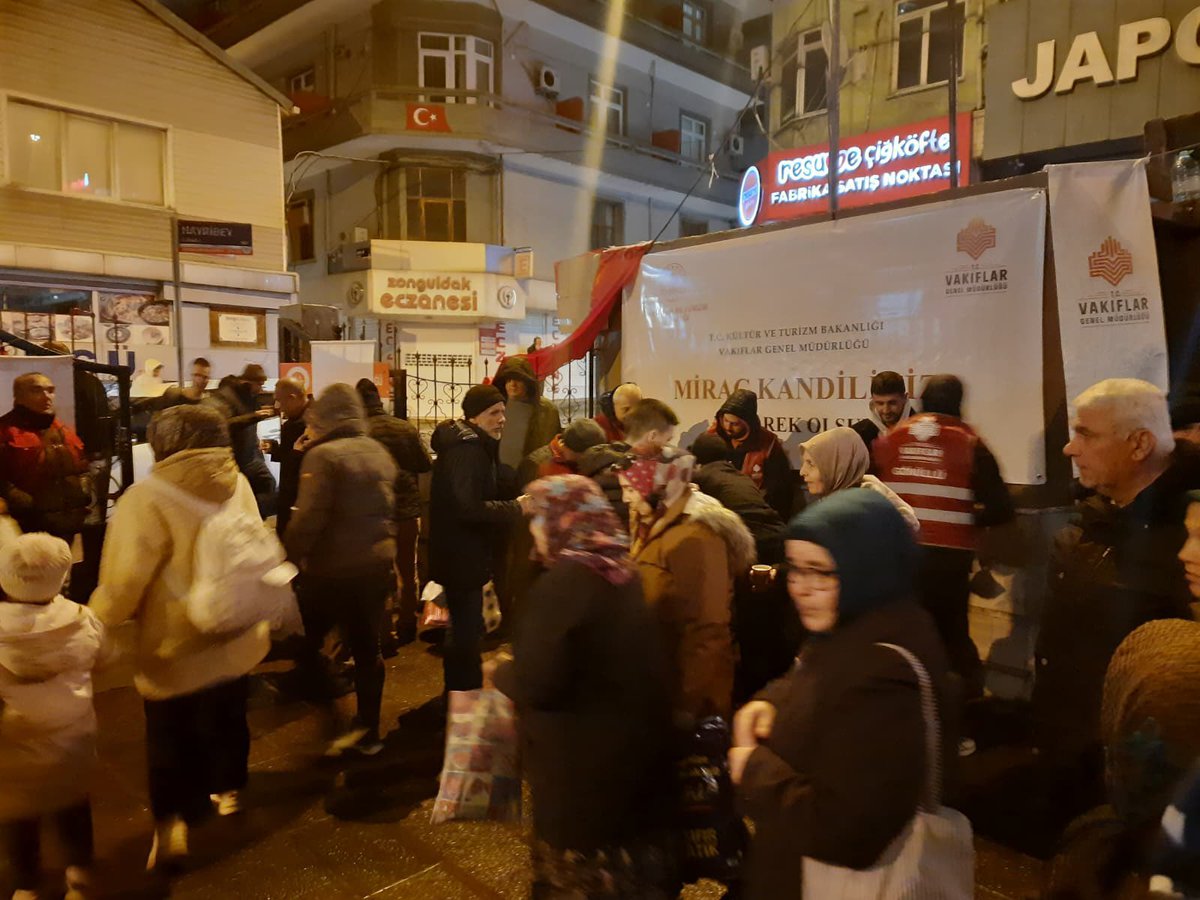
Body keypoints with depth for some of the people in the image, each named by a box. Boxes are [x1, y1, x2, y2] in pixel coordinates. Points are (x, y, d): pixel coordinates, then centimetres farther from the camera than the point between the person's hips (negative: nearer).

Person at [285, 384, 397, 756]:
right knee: (367, 647, 14)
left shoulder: (322, 455, -13)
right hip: (378, 563, 7)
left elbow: (308, 517, -21)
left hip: (333, 567, -7)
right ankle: (368, 731, 24)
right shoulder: (379, 452, 9)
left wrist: (293, 554, -9)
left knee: (306, 642, 11)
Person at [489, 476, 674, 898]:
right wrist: (517, 664, 14)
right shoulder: (622, 571, 2)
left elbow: (536, 684, -24)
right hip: (636, 743, 8)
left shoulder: (565, 580, -22)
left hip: (585, 759, -7)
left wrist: (500, 671, -3)